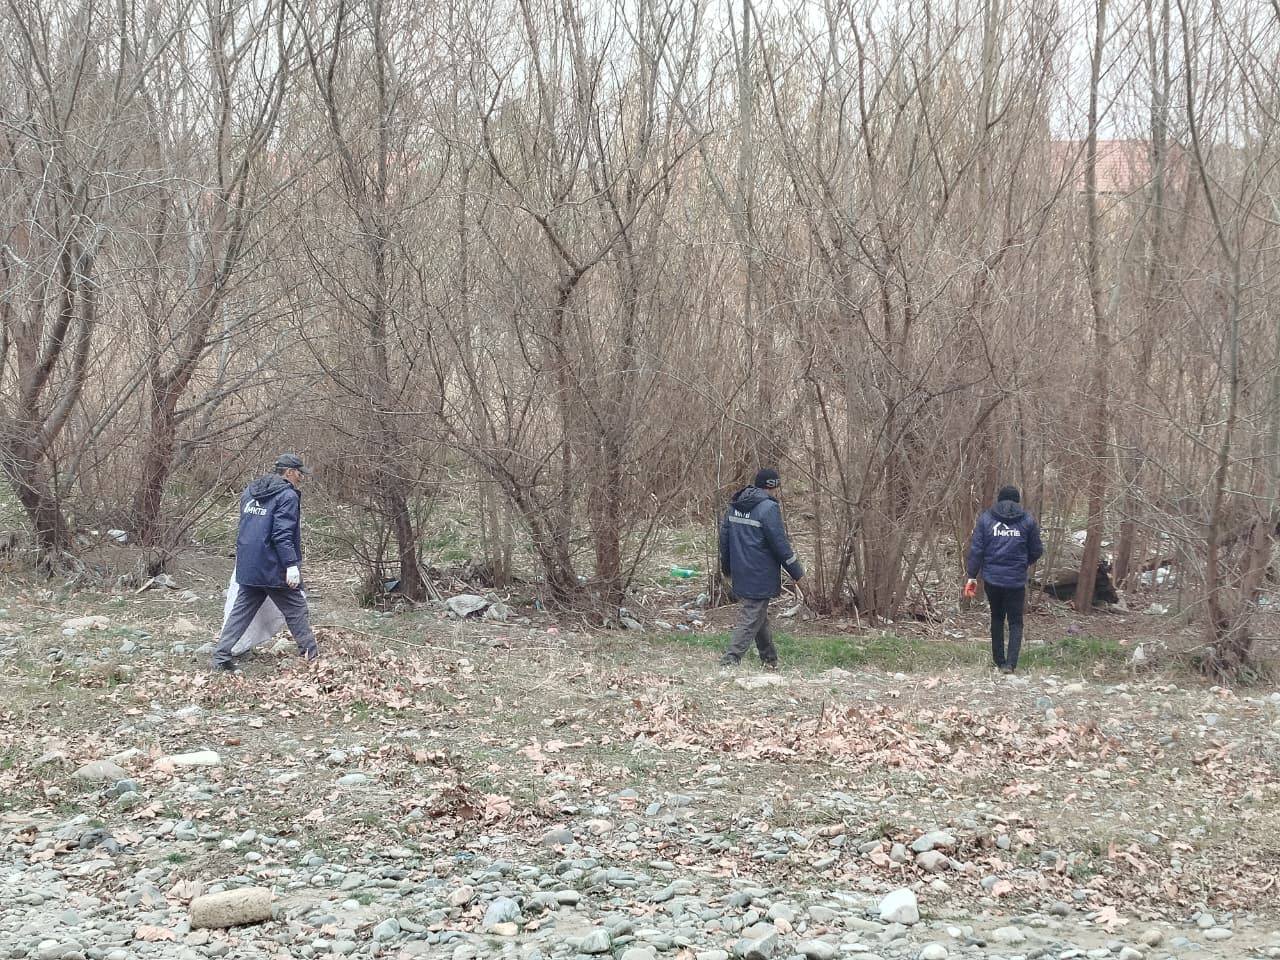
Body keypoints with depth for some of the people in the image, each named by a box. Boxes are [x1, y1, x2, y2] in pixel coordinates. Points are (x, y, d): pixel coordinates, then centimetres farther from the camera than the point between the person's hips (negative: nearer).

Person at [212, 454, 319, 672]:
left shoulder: (249, 492, 16)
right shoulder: (288, 496, -11)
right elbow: (283, 535, -20)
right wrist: (292, 564, -22)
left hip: (246, 567, 7)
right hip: (274, 569, -7)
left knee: (241, 610, 9)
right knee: (296, 609, 5)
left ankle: (221, 656, 3)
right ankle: (311, 654, 10)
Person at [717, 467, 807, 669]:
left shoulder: (735, 506, 9)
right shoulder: (769, 508, -16)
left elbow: (724, 537, 16)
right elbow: (781, 544, -15)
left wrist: (727, 567, 28)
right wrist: (798, 574, -5)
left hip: (740, 575, 9)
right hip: (760, 577, -9)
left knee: (760, 616, 21)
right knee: (750, 620, -6)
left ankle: (770, 660, 33)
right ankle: (729, 661, -13)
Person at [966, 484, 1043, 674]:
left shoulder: (986, 518, 1)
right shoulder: (1027, 520, 0)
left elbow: (976, 549, -3)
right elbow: (1036, 550, 5)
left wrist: (972, 576, 0)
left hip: (992, 578, 1)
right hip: (1016, 580, -1)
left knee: (997, 618, 18)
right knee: (1015, 622, 7)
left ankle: (999, 661, 22)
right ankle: (1010, 663, -7)